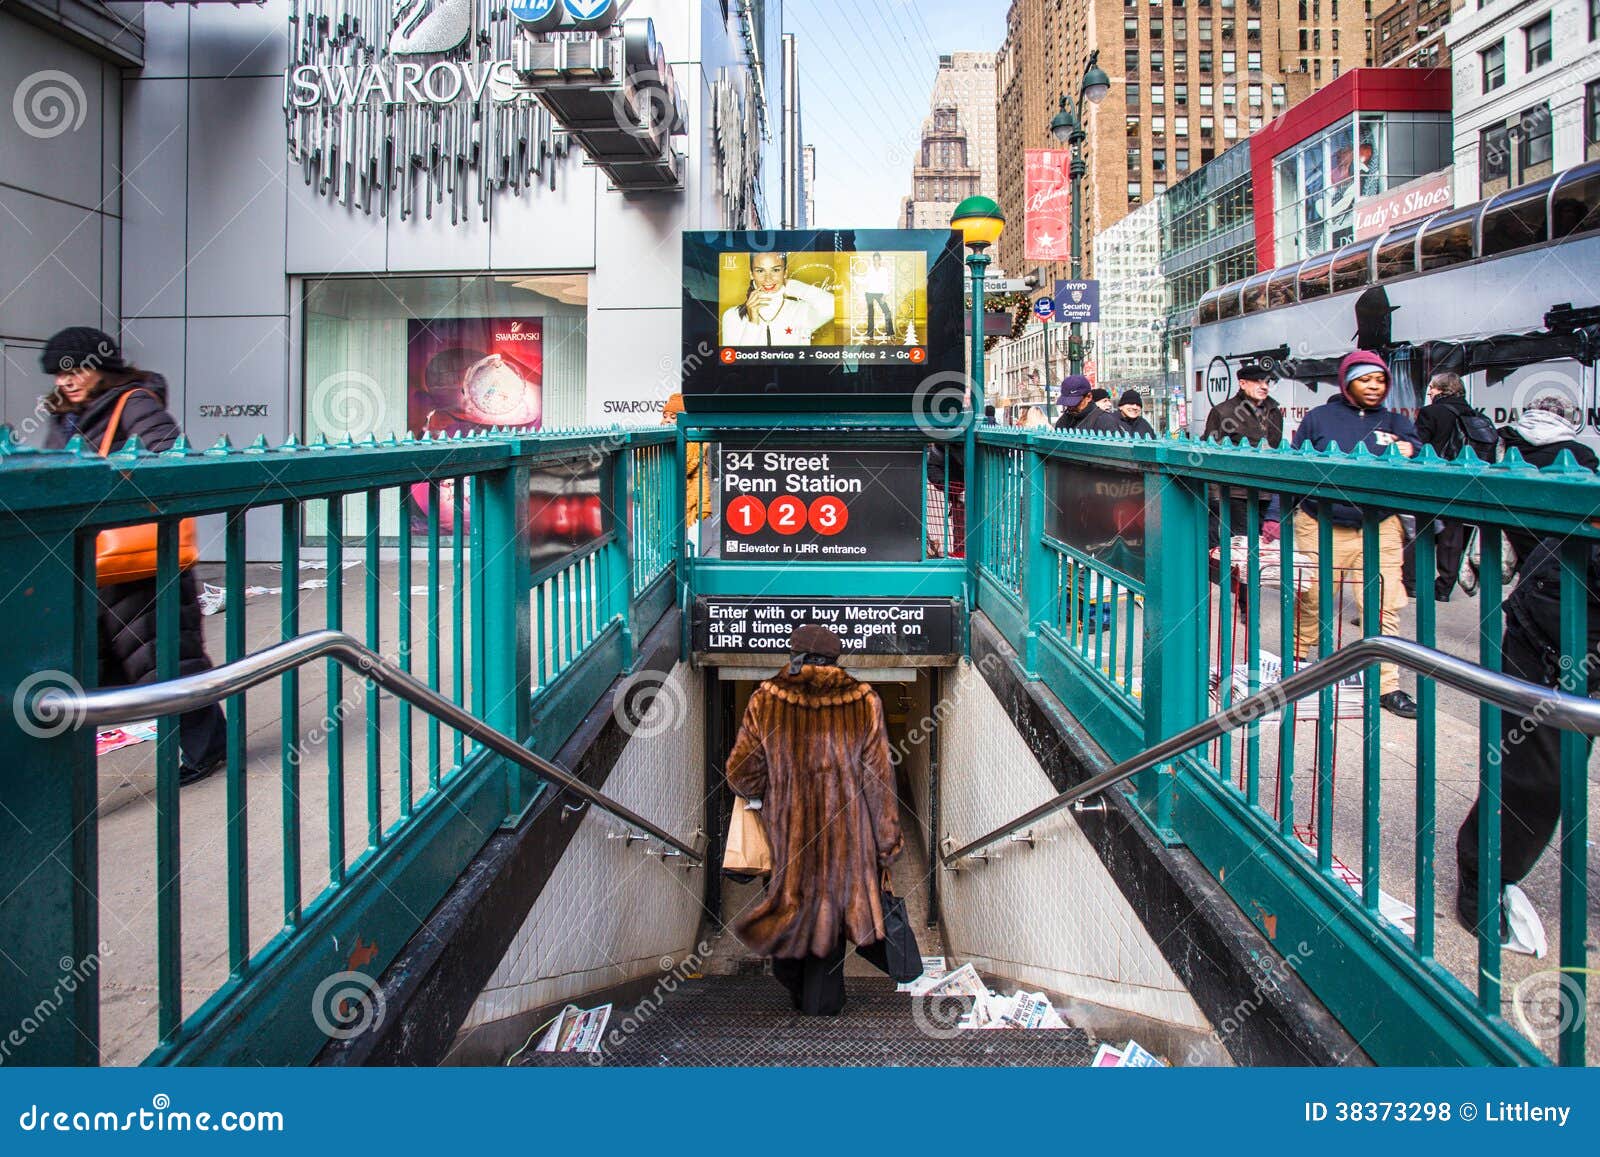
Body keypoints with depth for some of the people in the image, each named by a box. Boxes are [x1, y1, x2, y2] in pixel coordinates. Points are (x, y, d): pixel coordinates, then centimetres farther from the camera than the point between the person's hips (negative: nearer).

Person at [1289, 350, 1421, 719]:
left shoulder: (1396, 422, 13)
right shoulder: (1319, 418, 6)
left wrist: (1409, 454, -18)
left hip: (1380, 529, 2)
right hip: (1321, 527, -1)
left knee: (1384, 607, -3)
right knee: (1311, 601, 8)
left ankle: (1387, 685, 7)